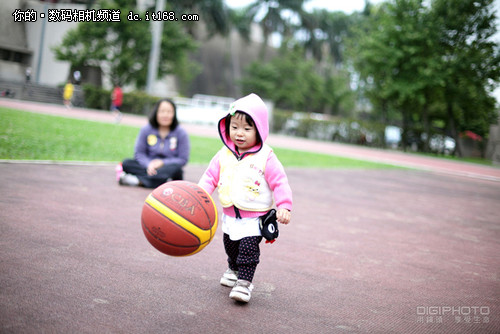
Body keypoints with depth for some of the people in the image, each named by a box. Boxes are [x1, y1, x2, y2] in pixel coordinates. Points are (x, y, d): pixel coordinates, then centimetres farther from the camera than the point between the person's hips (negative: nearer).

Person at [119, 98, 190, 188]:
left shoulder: (181, 133, -3)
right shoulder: (146, 130, 3)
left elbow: (183, 159, -6)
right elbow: (139, 153, 0)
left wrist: (162, 162, -17)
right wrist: (148, 164, -20)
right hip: (149, 166, 2)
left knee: (175, 168, -35)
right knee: (126, 163, -21)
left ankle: (138, 180, -34)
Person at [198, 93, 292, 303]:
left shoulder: (266, 157, -13)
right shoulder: (224, 155, -1)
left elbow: (279, 182, -12)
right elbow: (211, 176, 3)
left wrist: (284, 206, -21)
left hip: (254, 218, -5)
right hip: (229, 215, 5)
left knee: (248, 249, -10)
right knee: (230, 246, 22)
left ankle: (244, 282, 3)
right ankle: (234, 270, 47)